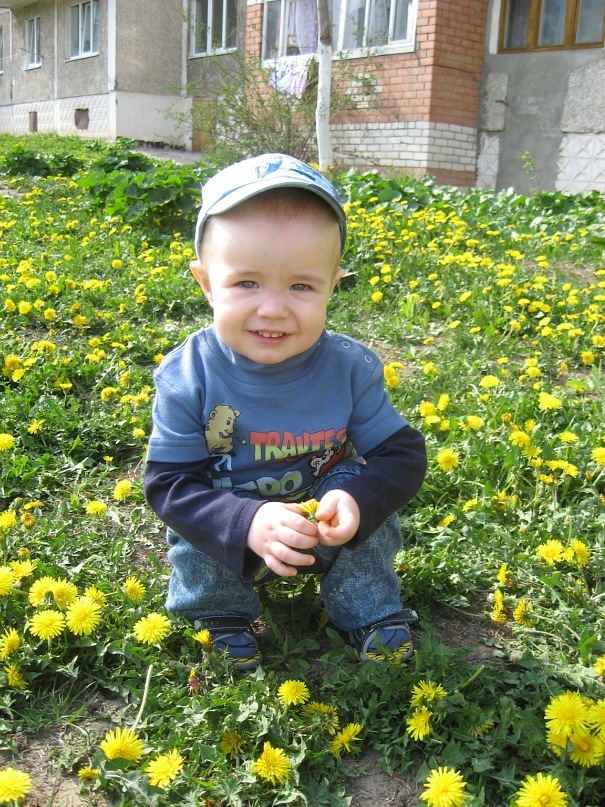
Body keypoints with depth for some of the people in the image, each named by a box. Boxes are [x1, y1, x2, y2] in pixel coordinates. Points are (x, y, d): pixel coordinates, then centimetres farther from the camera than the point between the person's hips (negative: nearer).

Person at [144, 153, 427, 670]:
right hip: (227, 541, 0)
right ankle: (221, 616, 5)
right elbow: (168, 483, -19)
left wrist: (358, 499, -35)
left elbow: (403, 456, -12)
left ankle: (372, 612, 1)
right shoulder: (187, 376, -22)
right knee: (190, 533, -28)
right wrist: (247, 523, -37)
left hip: (329, 532, 1)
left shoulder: (351, 368, -19)